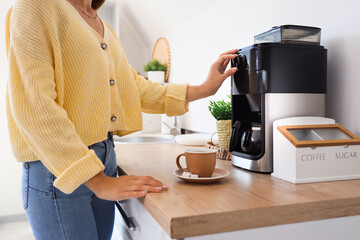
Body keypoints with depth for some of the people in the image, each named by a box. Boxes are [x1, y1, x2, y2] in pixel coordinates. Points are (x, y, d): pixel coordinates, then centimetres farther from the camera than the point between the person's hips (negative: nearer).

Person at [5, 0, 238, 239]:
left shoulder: (105, 29, 15)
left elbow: (134, 87, 13)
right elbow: (33, 105, -20)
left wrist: (204, 89, 7)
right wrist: (97, 181, -23)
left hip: (105, 156, 7)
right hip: (58, 170, -7)